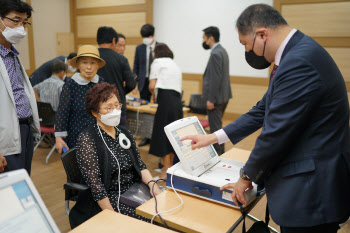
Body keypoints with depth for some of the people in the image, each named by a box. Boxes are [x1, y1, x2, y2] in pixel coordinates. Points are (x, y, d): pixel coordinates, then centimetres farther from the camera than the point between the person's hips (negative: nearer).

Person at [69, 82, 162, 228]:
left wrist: (152, 184, -8)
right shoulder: (87, 139, -10)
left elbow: (140, 165, 11)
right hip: (108, 198, -6)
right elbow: (94, 183, -15)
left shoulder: (124, 133, 11)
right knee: (147, 219, -24)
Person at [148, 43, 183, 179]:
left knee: (162, 134, -1)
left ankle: (166, 171, 2)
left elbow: (152, 86, -3)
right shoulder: (175, 65, 28)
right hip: (177, 101, 8)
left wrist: (154, 96, 18)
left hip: (166, 100, -7)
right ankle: (170, 167, 25)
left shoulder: (158, 62, 7)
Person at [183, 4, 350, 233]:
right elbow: (265, 109, 13)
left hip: (311, 191, -9)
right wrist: (214, 137, 14)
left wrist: (247, 177, -5)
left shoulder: (299, 63, -25)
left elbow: (276, 132, -22)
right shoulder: (296, 53, 8)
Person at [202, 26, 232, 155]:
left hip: (216, 97, -11)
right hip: (223, 96, 11)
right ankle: (221, 151, 31)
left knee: (215, 127, -3)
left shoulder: (215, 54, -18)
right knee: (217, 126, 20)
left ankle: (217, 153, 6)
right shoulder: (222, 51, 13)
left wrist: (211, 100, -20)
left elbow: (215, 78, -23)